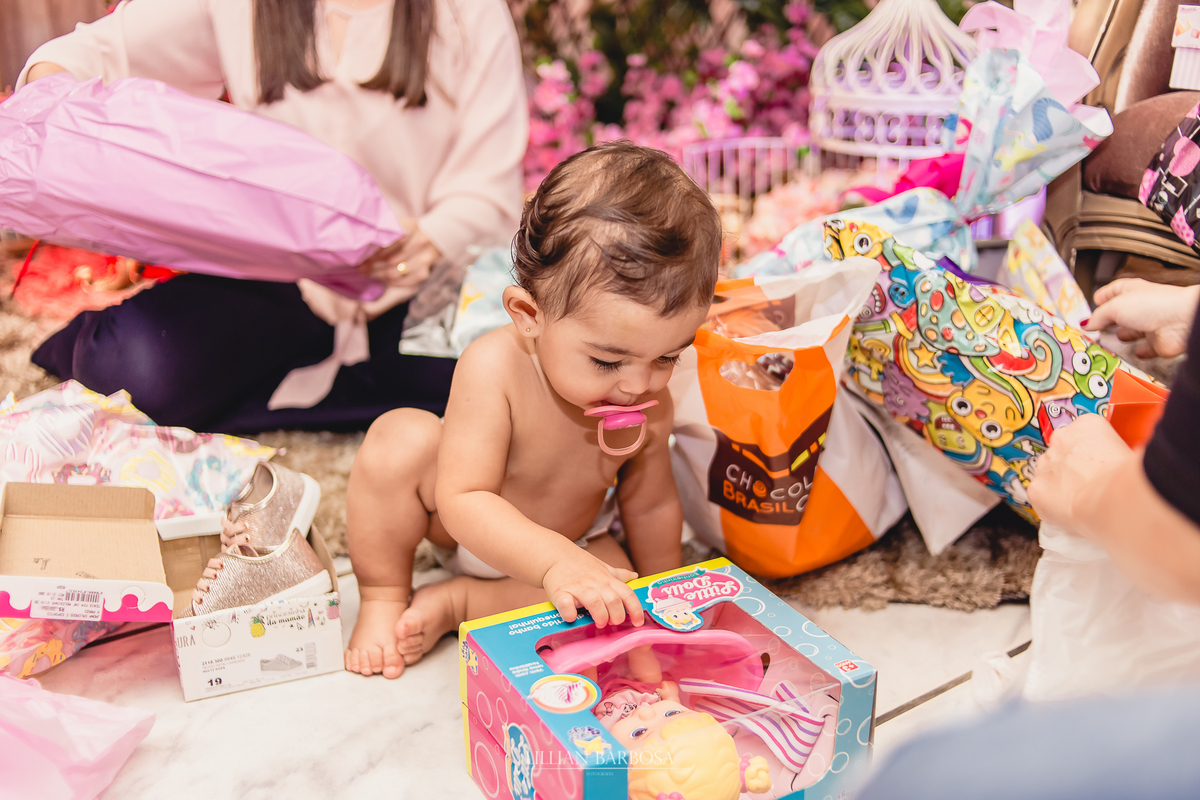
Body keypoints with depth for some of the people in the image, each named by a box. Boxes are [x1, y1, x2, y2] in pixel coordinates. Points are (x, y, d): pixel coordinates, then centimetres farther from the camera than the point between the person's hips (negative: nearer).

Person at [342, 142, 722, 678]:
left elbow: (650, 505, -7)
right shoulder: (494, 368, -38)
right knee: (400, 438, -31)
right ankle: (383, 598, -9)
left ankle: (452, 601, -9)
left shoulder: (650, 408, -24)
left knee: (614, 604, -24)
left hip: (569, 542, 4)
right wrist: (556, 562, -52)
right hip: (460, 527, -3)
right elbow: (465, 500, -39)